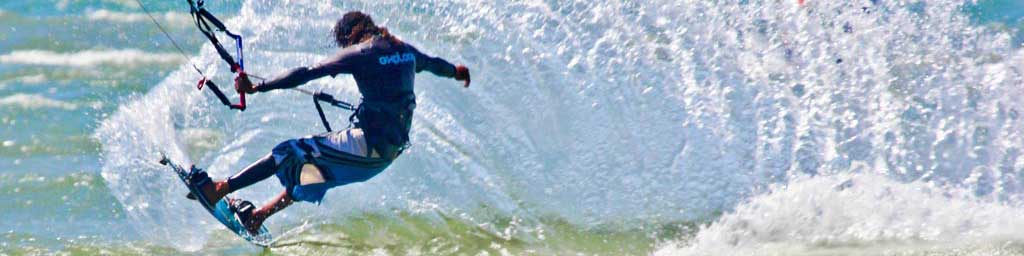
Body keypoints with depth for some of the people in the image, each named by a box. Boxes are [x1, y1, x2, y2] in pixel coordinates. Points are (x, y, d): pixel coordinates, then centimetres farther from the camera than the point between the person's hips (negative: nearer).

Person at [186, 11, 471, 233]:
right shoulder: (404, 50, 13)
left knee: (293, 152, -6)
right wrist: (455, 71, 59)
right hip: (391, 150, 8)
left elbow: (308, 74, -13)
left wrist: (257, 87, -12)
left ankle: (219, 190, -10)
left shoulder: (360, 53, -9)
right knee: (314, 170, 23)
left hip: (369, 143, -8)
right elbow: (433, 63, 35)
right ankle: (257, 216, 30)